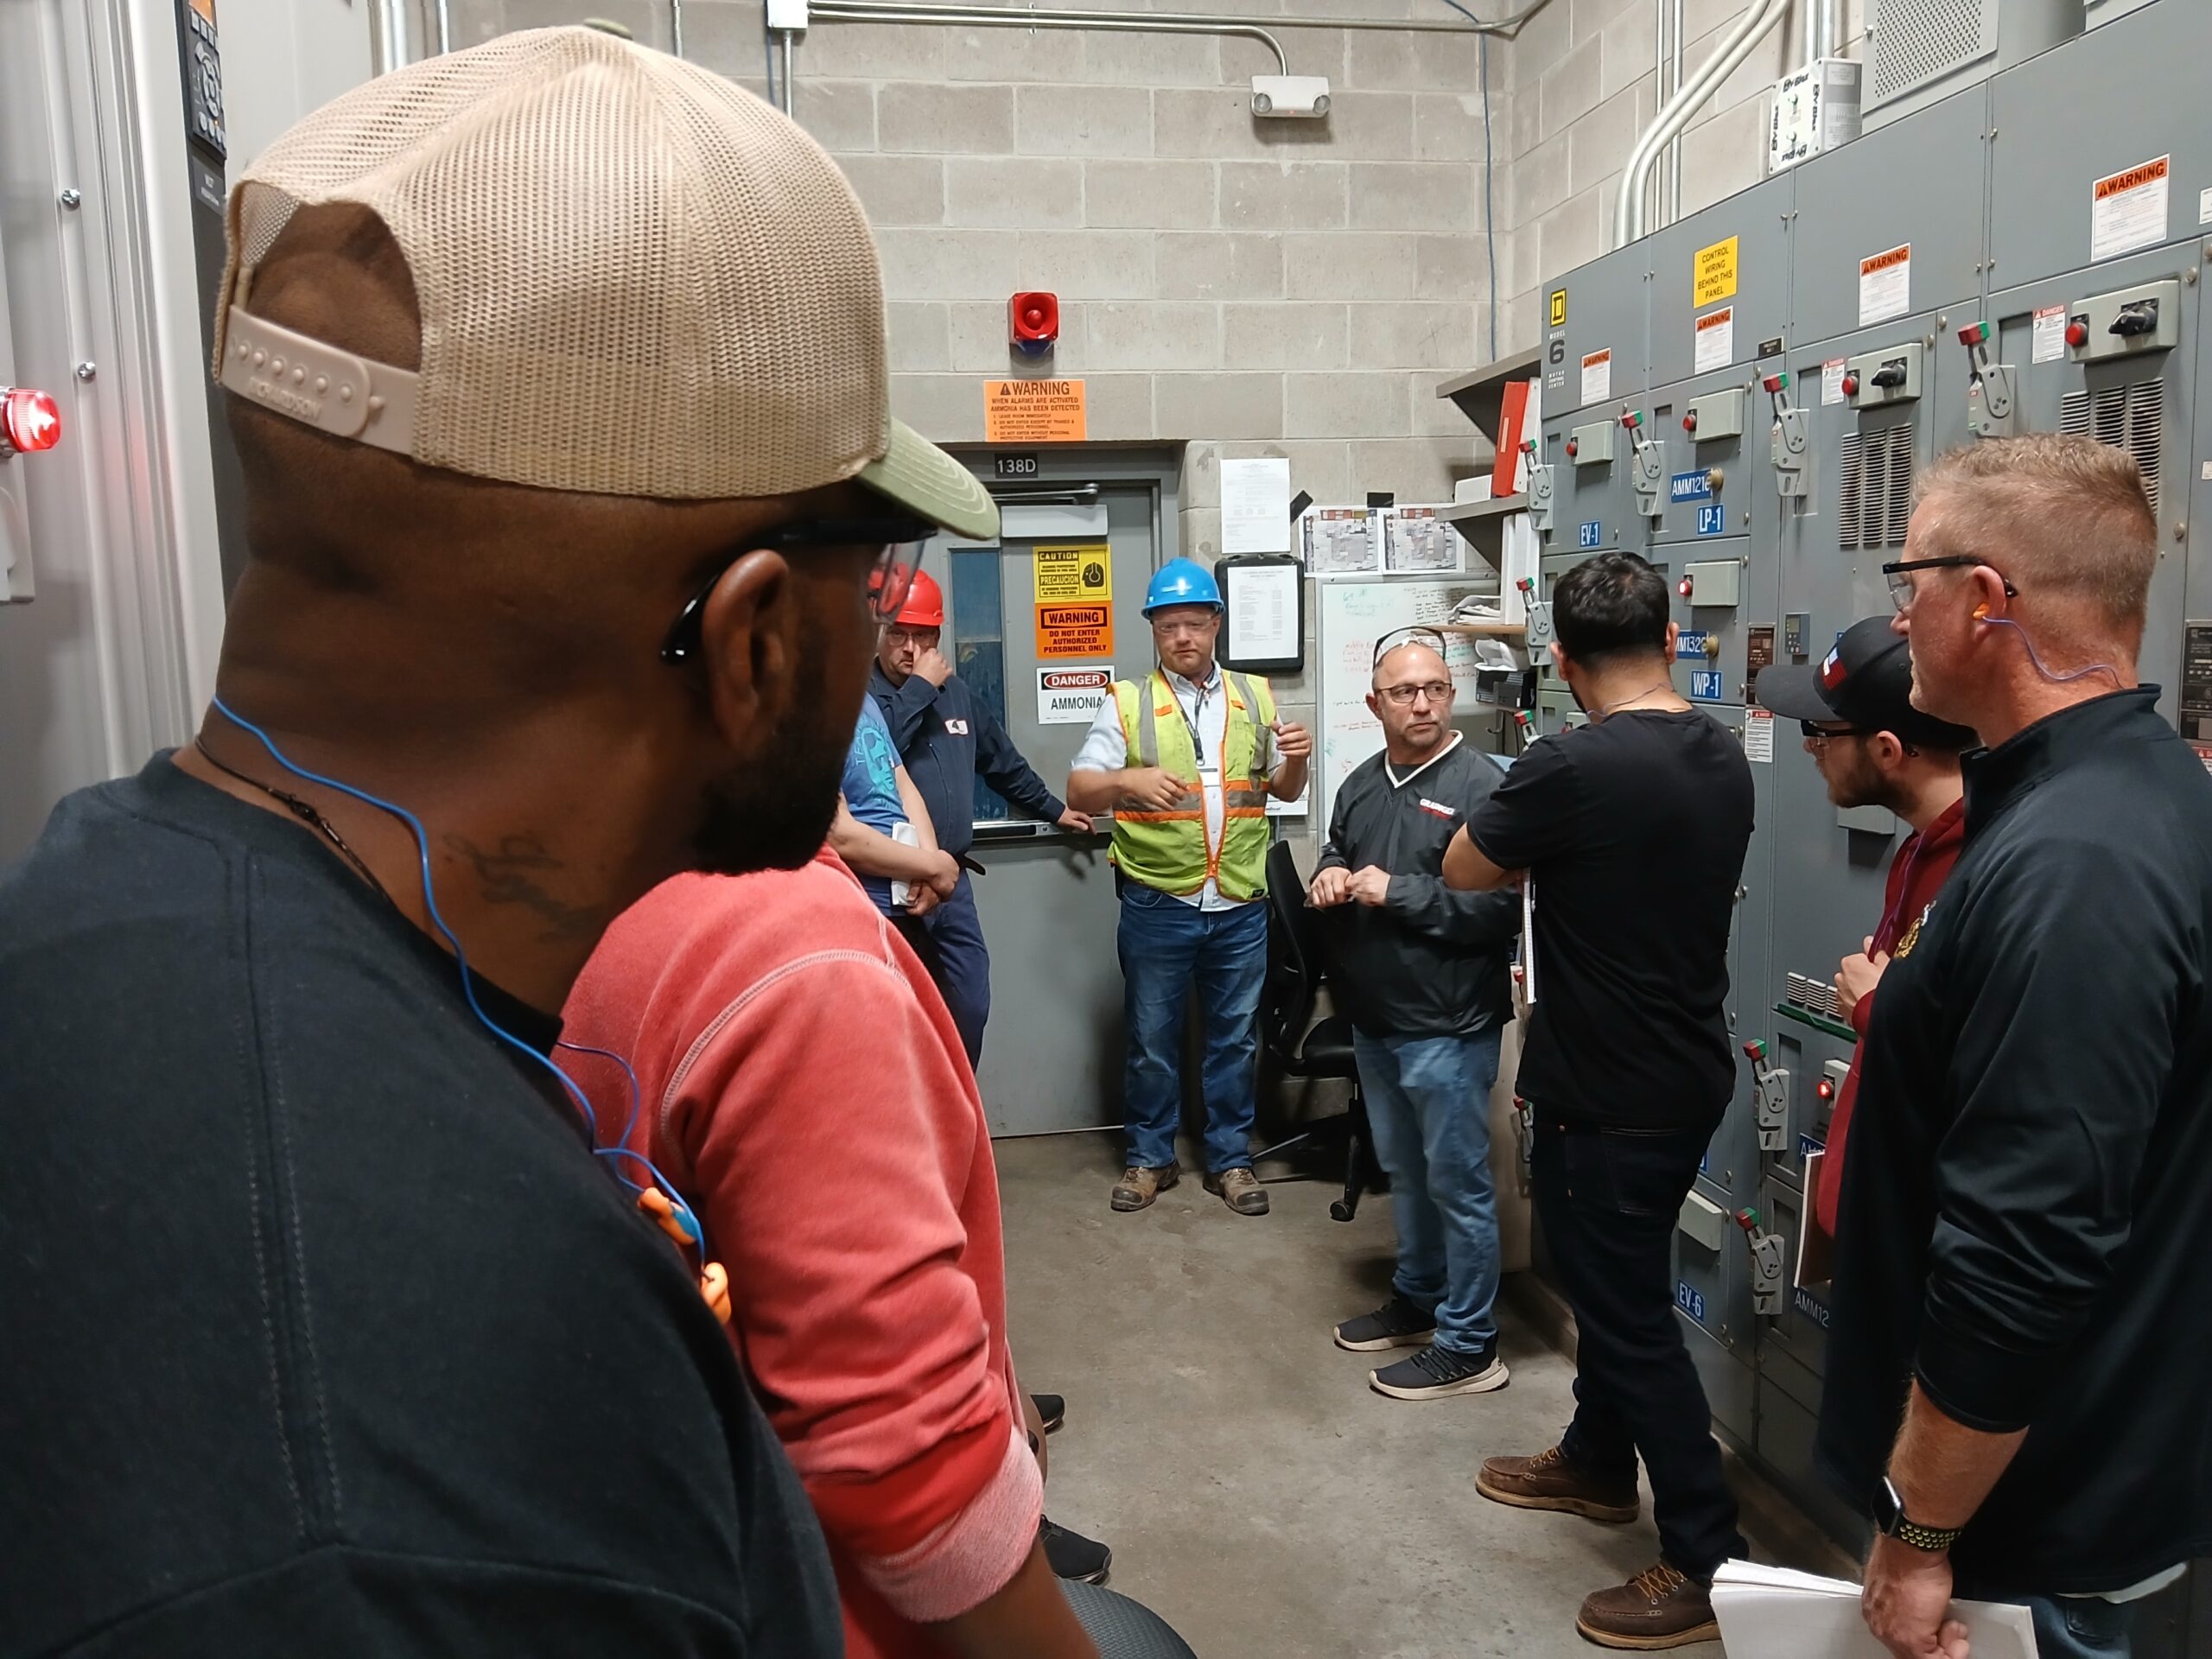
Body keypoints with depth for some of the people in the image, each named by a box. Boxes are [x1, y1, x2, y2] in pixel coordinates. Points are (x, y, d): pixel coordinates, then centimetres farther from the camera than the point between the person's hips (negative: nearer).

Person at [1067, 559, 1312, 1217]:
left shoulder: (1254, 697, 8)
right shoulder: (1127, 702, -2)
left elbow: (1285, 790, 16)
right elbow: (1079, 791, -9)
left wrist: (1295, 758, -8)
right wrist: (1129, 779, -30)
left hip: (1240, 905, 2)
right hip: (1156, 905, -2)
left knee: (1235, 1037, 12)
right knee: (1152, 1037, 9)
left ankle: (1230, 1158, 26)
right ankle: (1150, 1157, 26)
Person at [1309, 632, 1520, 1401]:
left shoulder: (1480, 784, -17)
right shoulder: (1361, 783, 9)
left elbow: (1501, 910, -24)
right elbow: (1335, 856, 24)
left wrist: (1395, 892, -22)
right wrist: (1329, 876, 0)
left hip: (1447, 1029, -8)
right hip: (1374, 1022, 8)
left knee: (1458, 1185, 4)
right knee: (1405, 1172, 22)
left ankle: (1469, 1348, 17)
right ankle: (1416, 1301, 39)